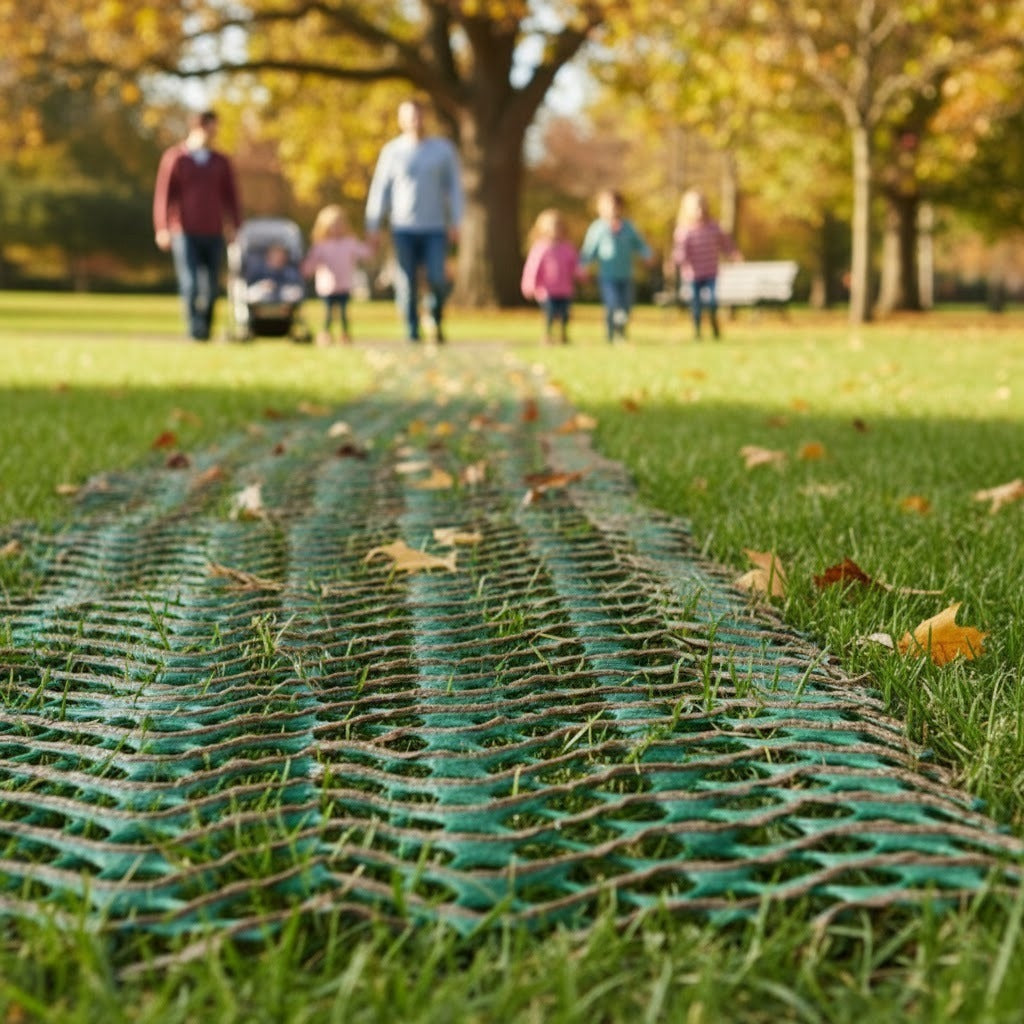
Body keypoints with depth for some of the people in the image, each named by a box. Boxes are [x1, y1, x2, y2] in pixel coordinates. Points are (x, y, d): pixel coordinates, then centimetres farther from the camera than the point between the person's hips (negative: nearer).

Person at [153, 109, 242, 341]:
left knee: (210, 286, 2)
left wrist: (235, 228, 3)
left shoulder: (221, 163, 12)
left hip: (213, 233, 3)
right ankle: (194, 329, -11)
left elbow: (231, 198, 13)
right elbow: (163, 195, 0)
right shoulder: (174, 158, 2)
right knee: (189, 283, -12)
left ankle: (205, 329, 12)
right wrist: (162, 229, -7)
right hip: (184, 233, -3)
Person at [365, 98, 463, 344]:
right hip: (403, 229, 0)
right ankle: (412, 333, 7)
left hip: (435, 228, 0)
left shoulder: (443, 149, 7)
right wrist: (373, 227, 4)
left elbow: (454, 187, 8)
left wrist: (455, 222, -1)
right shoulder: (392, 151, 6)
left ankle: (436, 320, 14)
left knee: (437, 279, -12)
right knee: (406, 284, -2)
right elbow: (379, 189, 8)